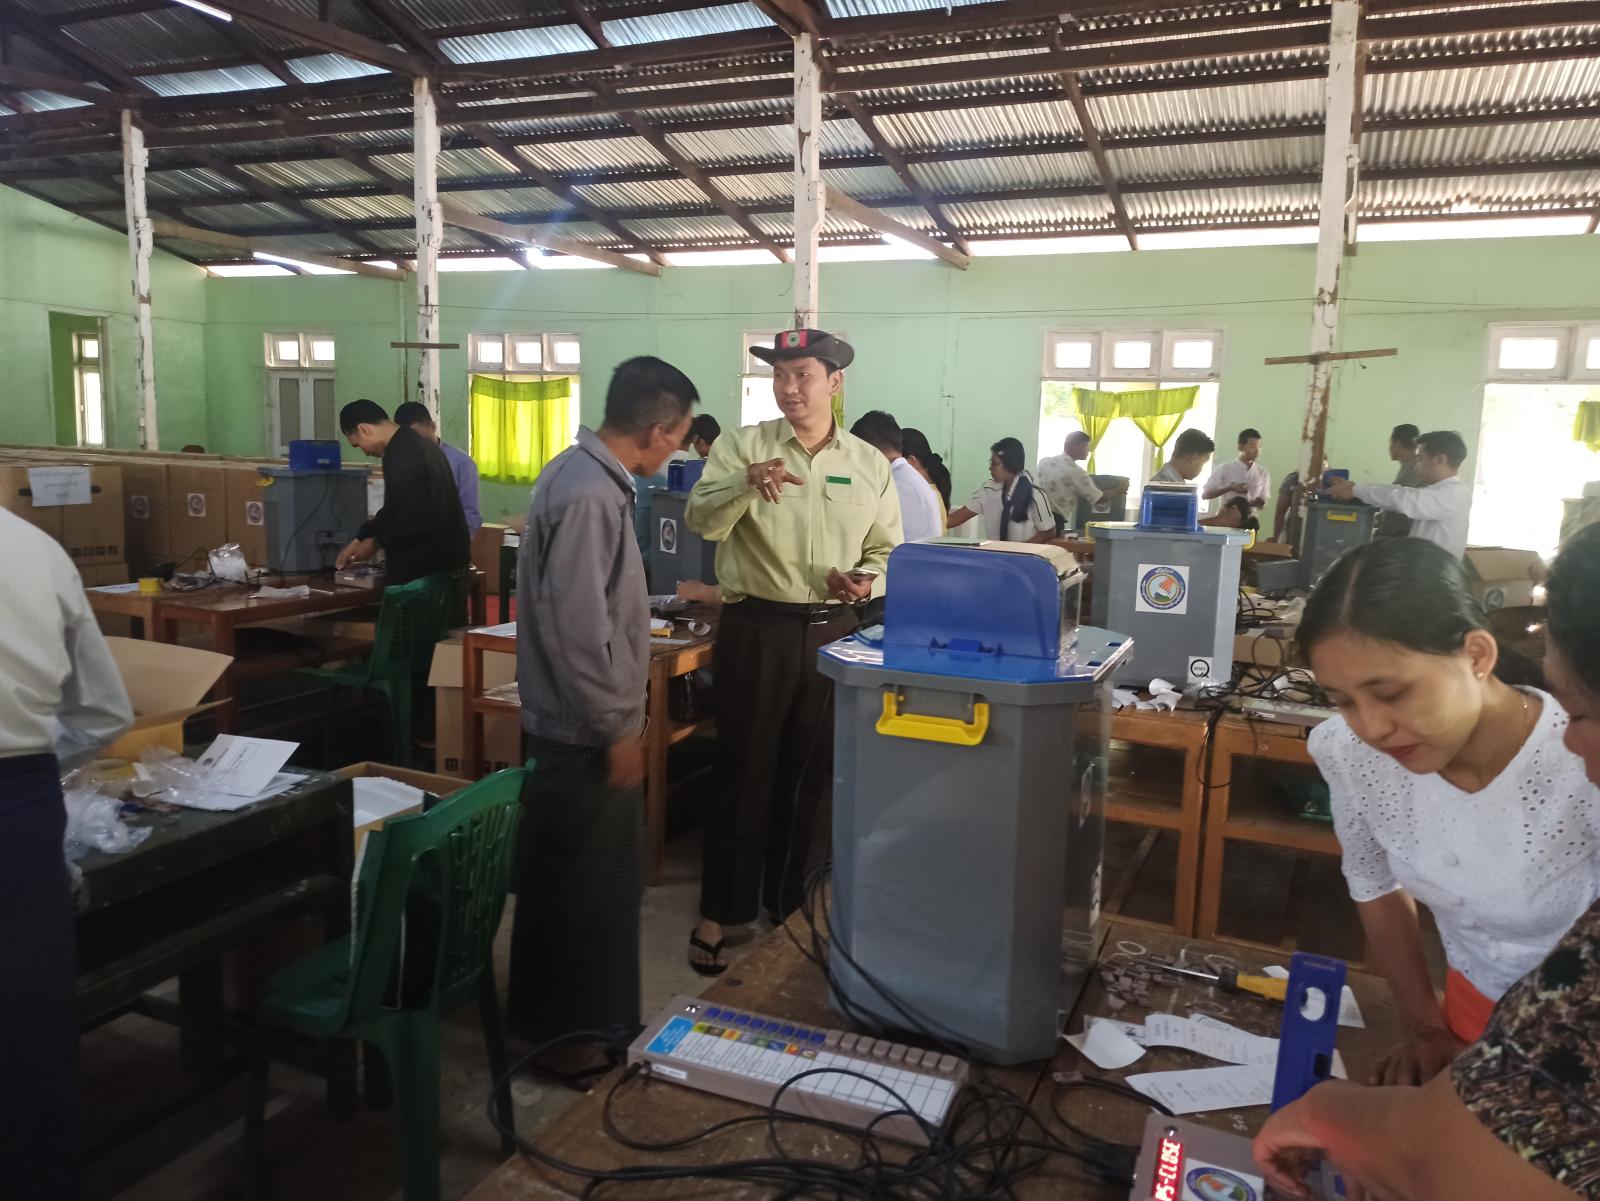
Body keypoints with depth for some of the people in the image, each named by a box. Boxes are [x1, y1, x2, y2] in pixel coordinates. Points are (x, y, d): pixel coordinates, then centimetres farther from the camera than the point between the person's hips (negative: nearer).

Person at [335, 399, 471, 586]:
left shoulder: (401, 456, -20)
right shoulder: (418, 444, 13)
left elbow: (412, 522, -24)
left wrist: (375, 543, -7)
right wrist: (358, 540, 20)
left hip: (427, 568, -10)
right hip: (448, 560, 10)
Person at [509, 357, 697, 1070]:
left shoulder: (583, 470, 8)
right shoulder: (590, 494, -24)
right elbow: (576, 627, -28)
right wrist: (617, 728, -19)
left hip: (570, 723, 10)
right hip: (585, 731, -10)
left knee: (561, 880, 22)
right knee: (597, 890, 5)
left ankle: (547, 1015, 38)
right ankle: (582, 1035, 22)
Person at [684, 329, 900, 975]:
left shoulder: (869, 463, 6)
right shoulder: (741, 446, -2)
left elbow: (887, 549, 11)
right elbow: (700, 520, -15)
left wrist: (867, 580, -11)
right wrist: (747, 482, -33)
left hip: (831, 631, 3)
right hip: (755, 628, -3)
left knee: (808, 776, 14)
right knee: (745, 773, 4)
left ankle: (787, 904, 31)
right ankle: (718, 914, 18)